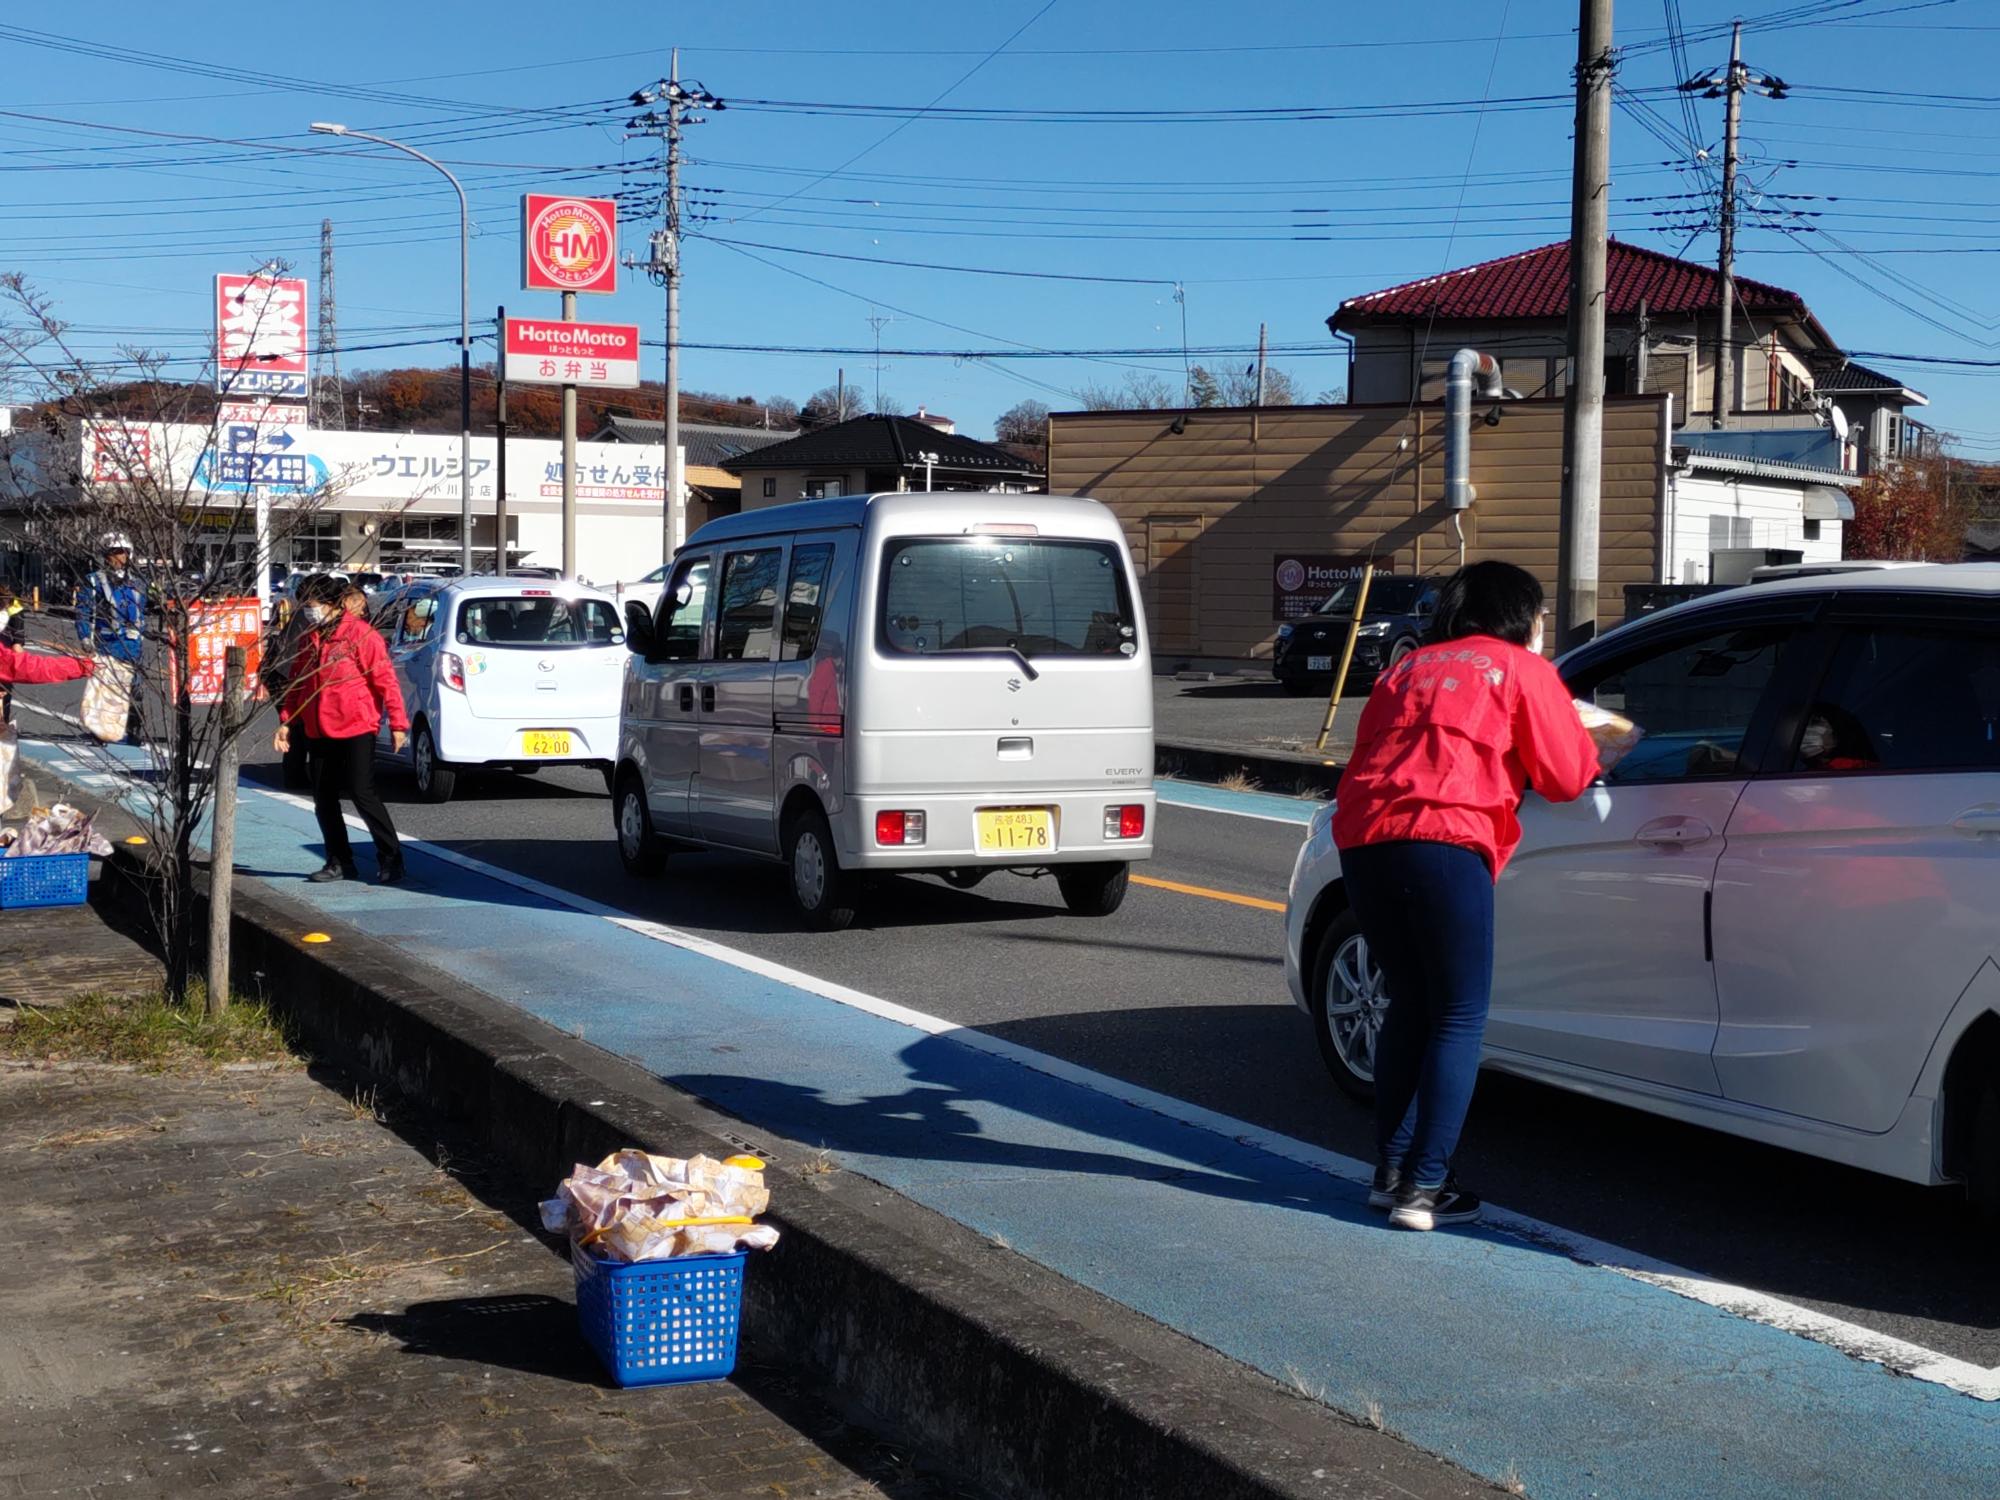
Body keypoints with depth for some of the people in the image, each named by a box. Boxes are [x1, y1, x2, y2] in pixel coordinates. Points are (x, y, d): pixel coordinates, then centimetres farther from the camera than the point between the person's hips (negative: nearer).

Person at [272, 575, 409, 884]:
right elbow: (296, 682, 19)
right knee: (324, 799, 8)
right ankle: (339, 862, 18)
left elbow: (384, 679, -11)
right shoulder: (308, 638, 12)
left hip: (355, 728, -7)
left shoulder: (359, 632, -9)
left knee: (362, 793, -9)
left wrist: (398, 722, -13)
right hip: (318, 731, 7)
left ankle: (390, 859, 0)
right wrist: (286, 721, 11)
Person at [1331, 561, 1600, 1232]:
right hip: (1445, 841, -6)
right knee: (1459, 1018, 2)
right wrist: (1586, 742, 32)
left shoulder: (1407, 668, 29)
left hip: (1363, 840, 6)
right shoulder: (1521, 669, 14)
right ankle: (1424, 1188, -3)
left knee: (1408, 1006, 18)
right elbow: (1564, 775, 10)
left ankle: (1391, 1170, 18)